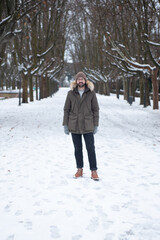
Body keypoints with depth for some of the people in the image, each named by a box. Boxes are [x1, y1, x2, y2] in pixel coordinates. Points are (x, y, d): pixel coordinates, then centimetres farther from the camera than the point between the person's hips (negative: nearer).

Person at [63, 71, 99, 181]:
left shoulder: (91, 93, -1)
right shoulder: (71, 93, 2)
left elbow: (95, 109, 2)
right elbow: (66, 109, 6)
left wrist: (96, 125, -1)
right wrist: (65, 125, 1)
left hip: (87, 126, -1)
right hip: (74, 126, 2)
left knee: (91, 149, -1)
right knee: (77, 149, 10)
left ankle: (94, 171, 8)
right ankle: (80, 169, 21)